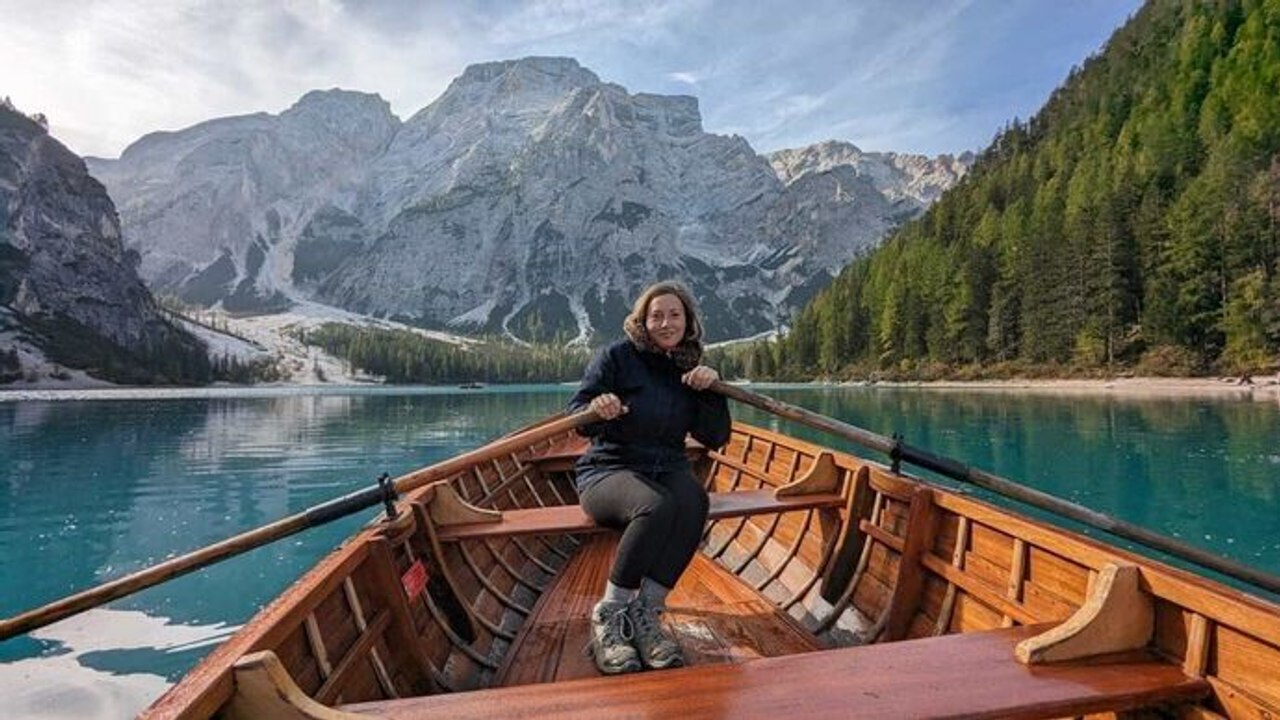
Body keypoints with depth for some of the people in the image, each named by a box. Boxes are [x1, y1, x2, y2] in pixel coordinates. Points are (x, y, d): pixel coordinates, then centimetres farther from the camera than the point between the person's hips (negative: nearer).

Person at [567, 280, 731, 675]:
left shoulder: (689, 369, 9)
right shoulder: (617, 357, -4)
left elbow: (716, 438, 5)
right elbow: (576, 418, -8)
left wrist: (711, 389, -10)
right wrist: (597, 412, -31)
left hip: (667, 470, 4)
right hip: (609, 470, -4)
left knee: (693, 501, -31)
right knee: (656, 506, -36)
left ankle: (647, 613, -22)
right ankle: (608, 616, -21)